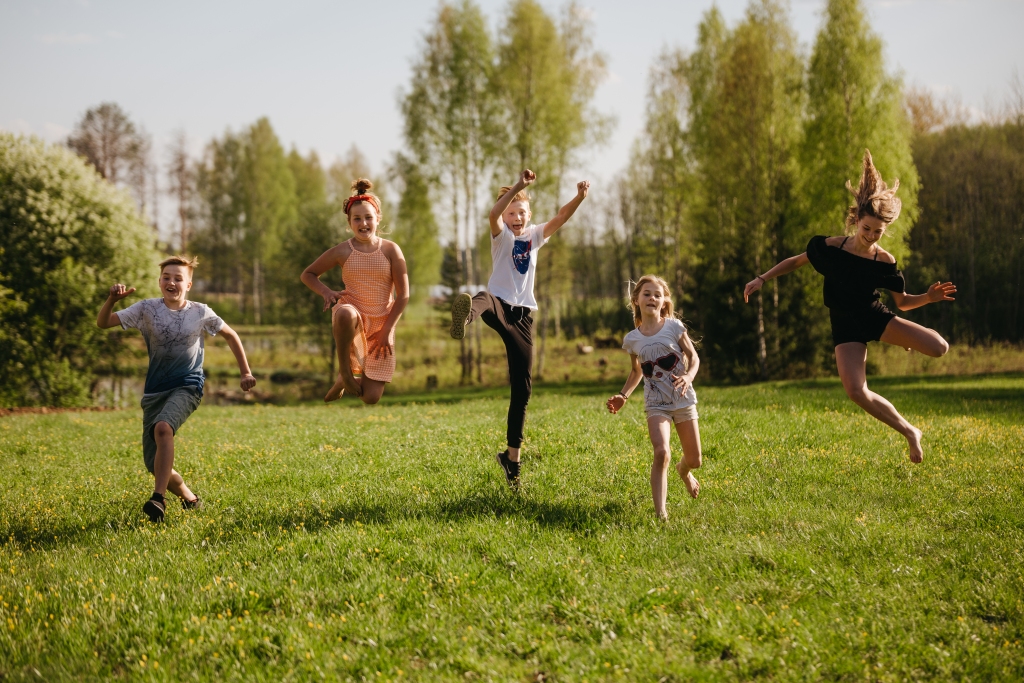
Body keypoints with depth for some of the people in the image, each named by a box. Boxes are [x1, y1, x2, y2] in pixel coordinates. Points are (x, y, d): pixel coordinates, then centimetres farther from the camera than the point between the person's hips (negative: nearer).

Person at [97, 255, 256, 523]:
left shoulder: (200, 313, -1)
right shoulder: (147, 309, -1)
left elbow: (230, 336, 15)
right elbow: (103, 323, -6)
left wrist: (245, 372, 15)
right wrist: (112, 300, -26)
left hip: (187, 387, -3)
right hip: (154, 391, 3)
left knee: (162, 428, -35)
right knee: (154, 465, 0)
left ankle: (158, 498, -36)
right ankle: (190, 499, 28)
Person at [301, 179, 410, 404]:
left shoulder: (390, 250, -3)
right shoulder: (342, 252, -3)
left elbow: (403, 296, -3)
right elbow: (308, 275, 10)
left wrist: (386, 331, -9)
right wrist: (326, 292, -10)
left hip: (381, 325, 1)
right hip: (354, 314, -1)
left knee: (371, 398, -4)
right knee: (345, 313, -43)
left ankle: (350, 381, 33)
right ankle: (344, 370, -18)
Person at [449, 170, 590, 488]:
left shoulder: (536, 235, 11)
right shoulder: (502, 235, 1)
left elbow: (561, 217, -8)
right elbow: (493, 214, -23)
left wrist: (580, 197, -27)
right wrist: (518, 185, -37)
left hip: (522, 316, 4)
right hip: (500, 306, -4)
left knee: (522, 389, 5)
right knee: (484, 299, -42)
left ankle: (512, 456, 17)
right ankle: (464, 317, -81)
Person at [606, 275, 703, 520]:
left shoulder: (674, 326, -6)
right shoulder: (632, 339, 1)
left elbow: (693, 357, -1)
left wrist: (688, 377, -21)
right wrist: (623, 396, 3)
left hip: (683, 399, 0)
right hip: (656, 404, 0)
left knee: (694, 460, 10)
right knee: (661, 453, -25)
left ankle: (684, 471, 49)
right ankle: (660, 511, -22)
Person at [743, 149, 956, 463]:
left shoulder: (885, 261, -9)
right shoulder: (831, 247, -11)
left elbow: (903, 302, 1)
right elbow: (795, 261, 6)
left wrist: (928, 297, -18)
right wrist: (762, 279, -1)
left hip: (876, 317, 0)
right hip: (846, 327, 0)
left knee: (939, 348, -21)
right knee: (856, 392, -23)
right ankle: (909, 432, -2)